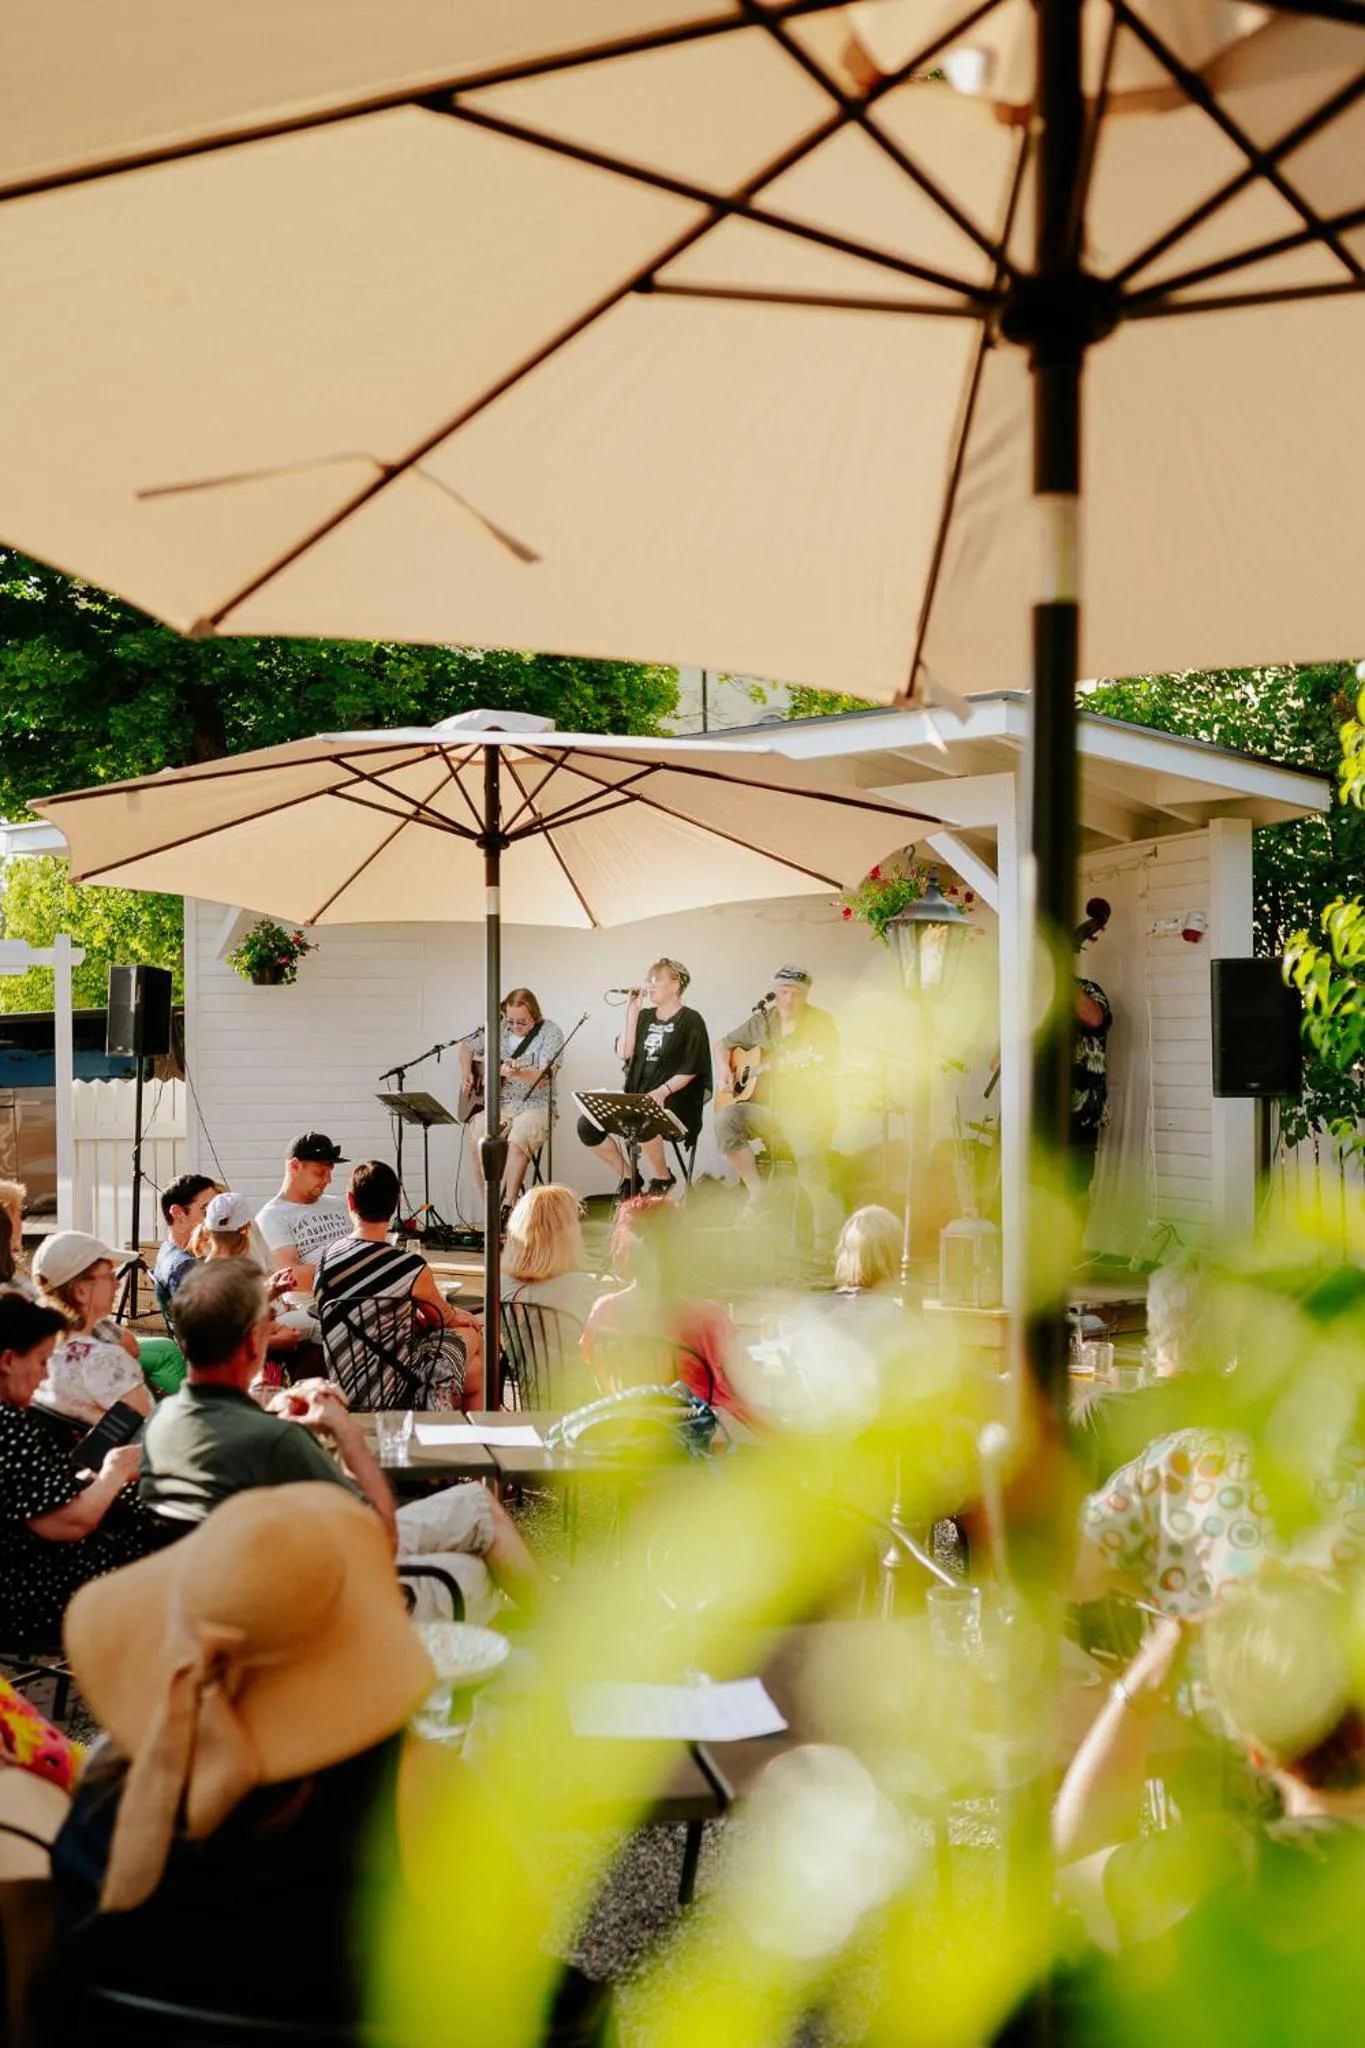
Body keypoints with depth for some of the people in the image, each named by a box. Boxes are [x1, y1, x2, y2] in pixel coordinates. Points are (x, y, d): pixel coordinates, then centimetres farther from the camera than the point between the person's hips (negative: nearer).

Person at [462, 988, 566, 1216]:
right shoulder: (498, 1029, 9)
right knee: (478, 1143, -25)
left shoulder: (550, 1033, -6)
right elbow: (467, 1047, 26)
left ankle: (507, 1208, -28)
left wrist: (519, 1073, -36)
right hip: (498, 1102, 4)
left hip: (535, 1105, -4)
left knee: (517, 1143, -34)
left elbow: (542, 1079, -17)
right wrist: (467, 1073, 7)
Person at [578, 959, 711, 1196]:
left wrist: (661, 1092, -23)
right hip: (636, 1096, 7)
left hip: (674, 1100, -7)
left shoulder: (690, 1021, -2)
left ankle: (662, 1179, -13)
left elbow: (690, 1070, -9)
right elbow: (624, 1053, 3)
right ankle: (627, 1178, 6)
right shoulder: (645, 1016, 16)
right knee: (587, 1125, -10)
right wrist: (632, 1012, 1)